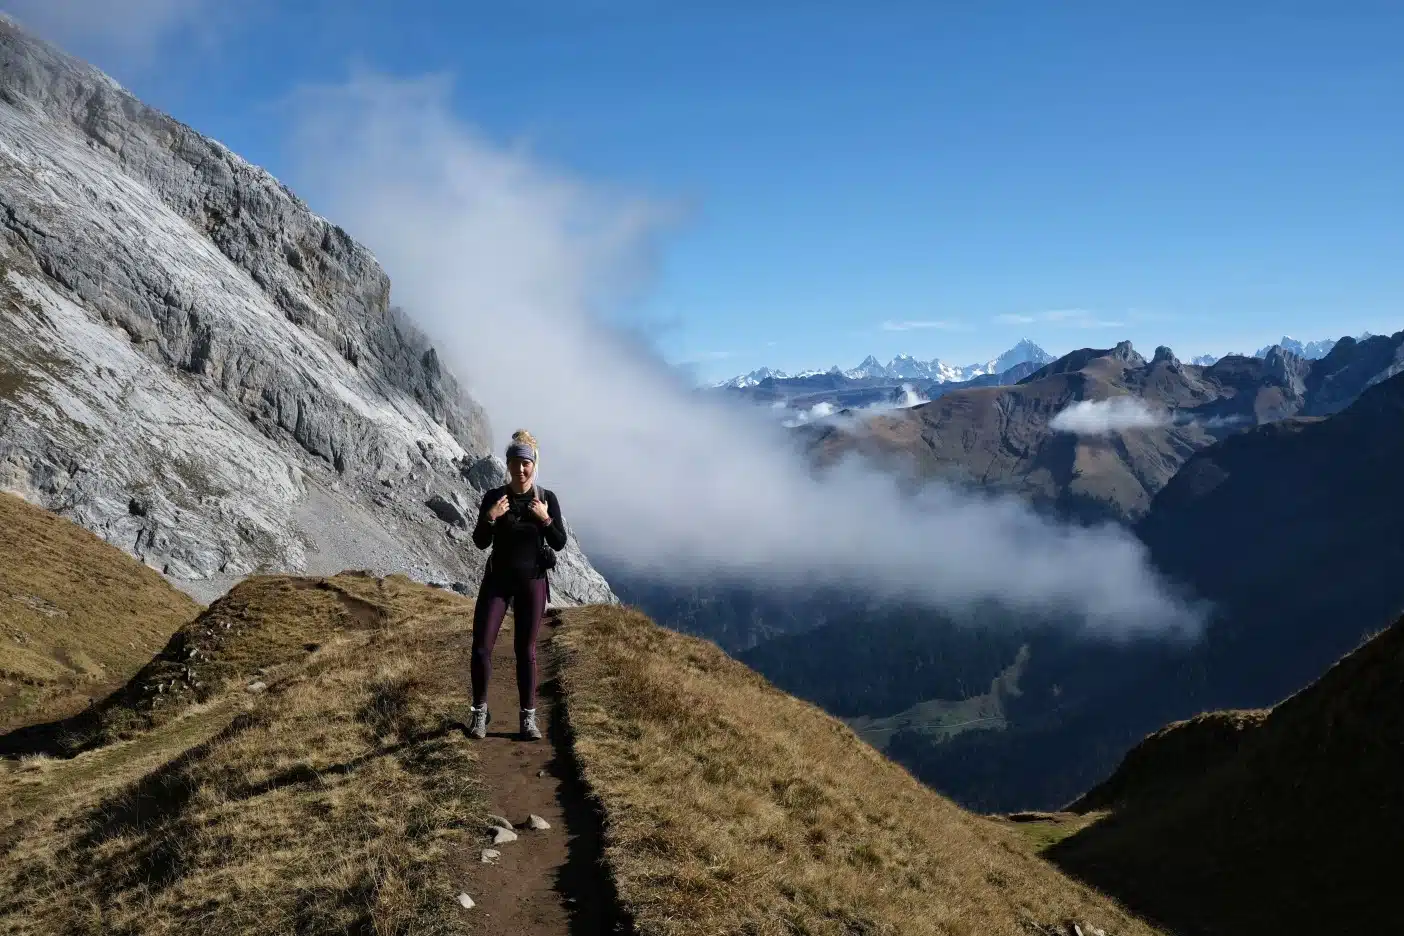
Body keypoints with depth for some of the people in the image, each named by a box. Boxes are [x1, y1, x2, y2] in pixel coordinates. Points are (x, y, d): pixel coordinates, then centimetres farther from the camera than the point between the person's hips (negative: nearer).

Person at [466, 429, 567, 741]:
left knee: (526, 650, 4)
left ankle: (528, 718, 13)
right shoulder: (493, 497, -3)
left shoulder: (547, 499, -3)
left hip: (532, 581, 0)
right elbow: (480, 542, -3)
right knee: (481, 646, -5)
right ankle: (480, 712, 12)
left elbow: (559, 544, -3)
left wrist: (545, 520, -19)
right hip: (497, 579, 1)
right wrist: (490, 518, -20)